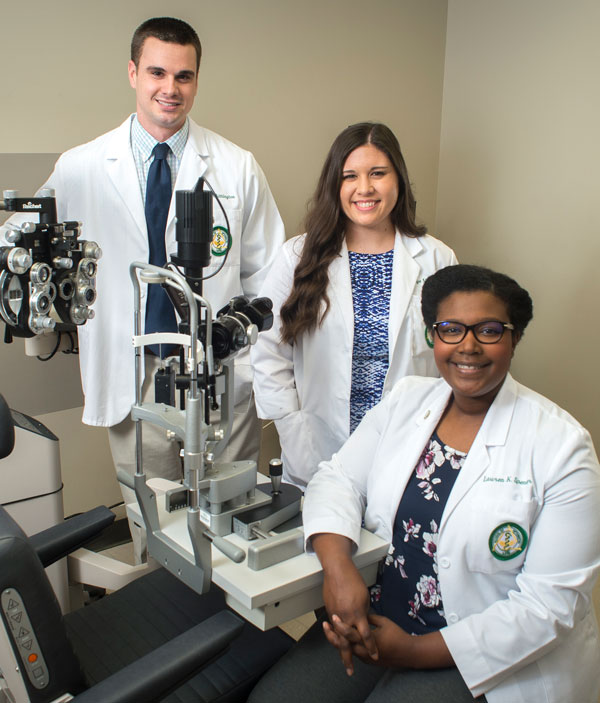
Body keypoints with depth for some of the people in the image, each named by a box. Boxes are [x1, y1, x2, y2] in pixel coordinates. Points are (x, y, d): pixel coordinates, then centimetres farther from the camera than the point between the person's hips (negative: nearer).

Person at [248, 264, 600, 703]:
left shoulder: (560, 445, -13)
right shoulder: (407, 399, 2)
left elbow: (550, 601, -14)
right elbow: (340, 477, 0)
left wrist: (418, 652, -17)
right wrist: (338, 566, -21)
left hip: (483, 656, -3)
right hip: (378, 621, 4)